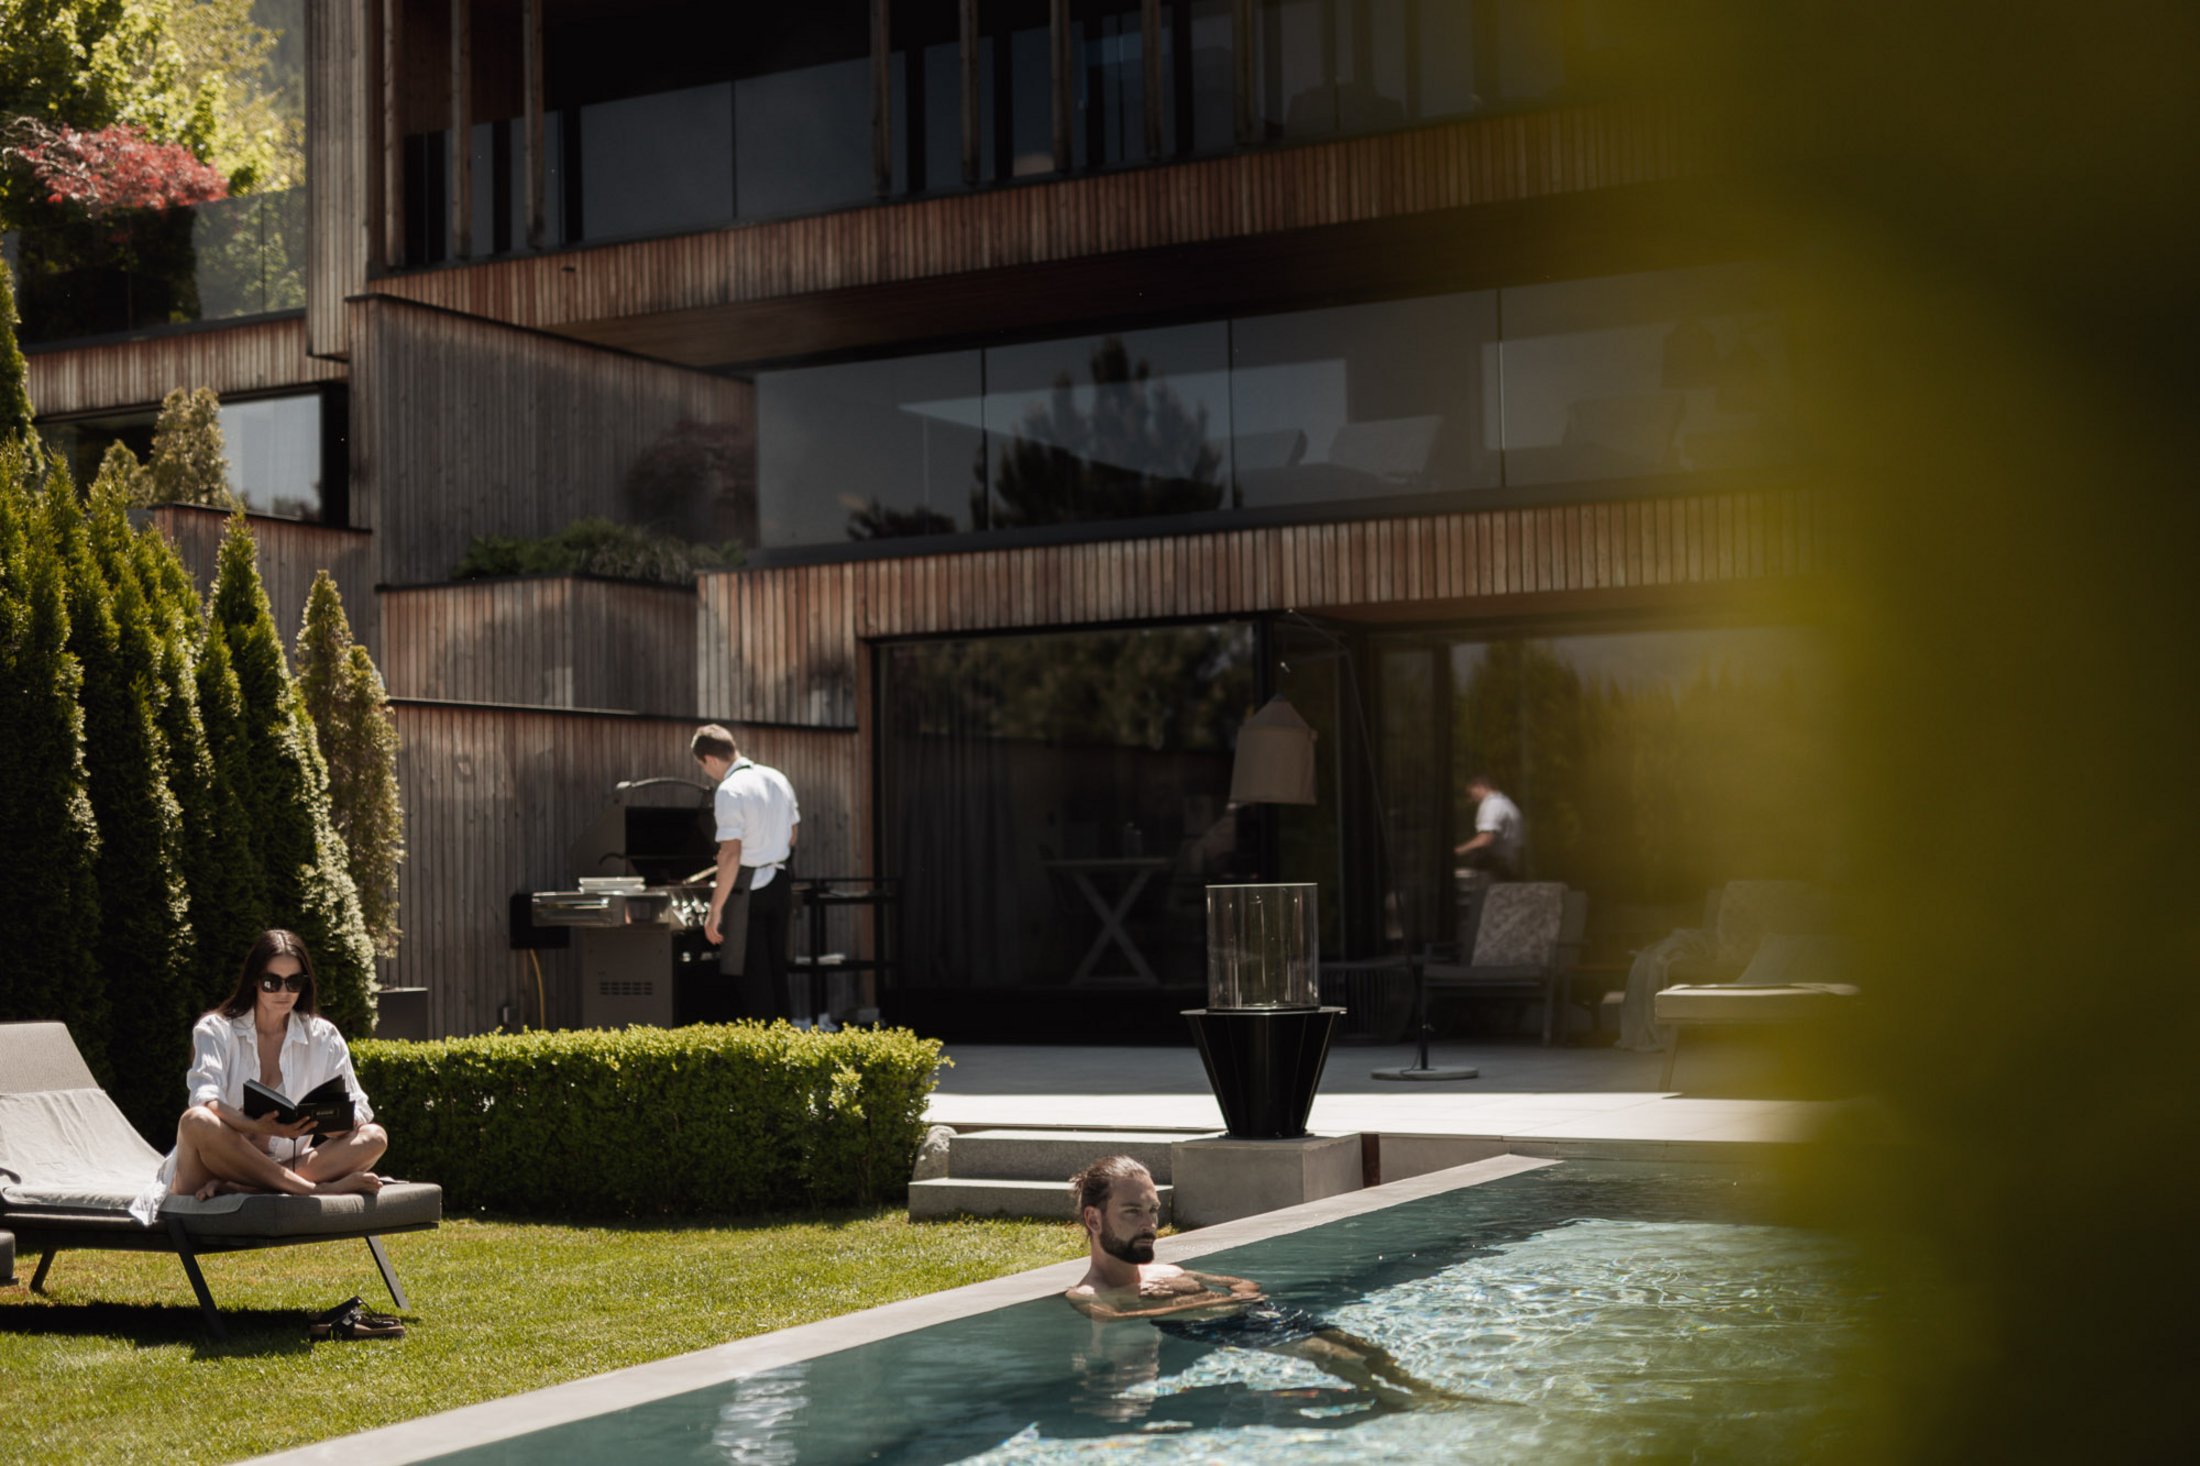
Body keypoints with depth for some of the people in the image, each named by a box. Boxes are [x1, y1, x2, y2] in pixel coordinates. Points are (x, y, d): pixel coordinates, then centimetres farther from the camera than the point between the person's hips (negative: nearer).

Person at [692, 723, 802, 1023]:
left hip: (749, 889, -8)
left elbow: (731, 854, -22)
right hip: (780, 884, 8)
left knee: (752, 978, 0)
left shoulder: (730, 791, -17)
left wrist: (715, 911, -19)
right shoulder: (777, 778, 7)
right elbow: (793, 835, 17)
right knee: (776, 973, 15)